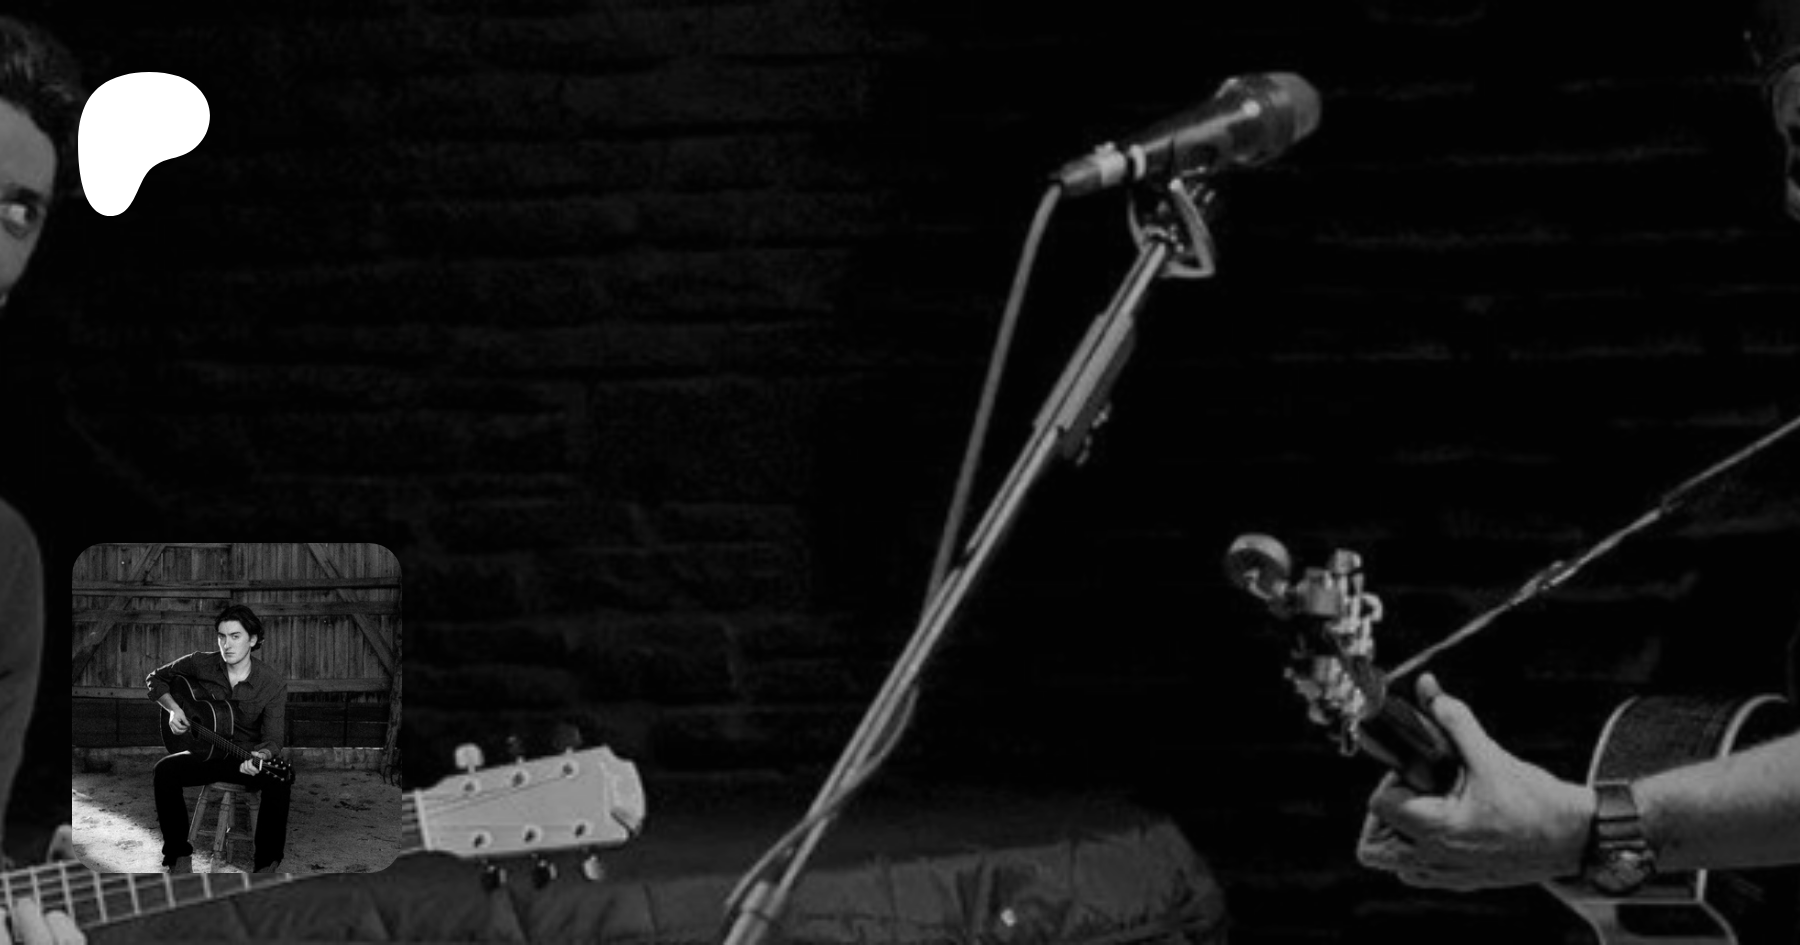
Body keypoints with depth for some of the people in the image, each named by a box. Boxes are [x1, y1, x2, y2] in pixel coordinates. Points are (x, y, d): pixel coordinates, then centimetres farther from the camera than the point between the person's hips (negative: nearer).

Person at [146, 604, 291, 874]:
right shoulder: (201, 664, -6)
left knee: (277, 781, -36)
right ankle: (179, 857, -17)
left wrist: (261, 756, -38)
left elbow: (273, 737, -14)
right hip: (206, 753, 2)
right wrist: (173, 709, -7)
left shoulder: (272, 684, -12)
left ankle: (267, 865, -25)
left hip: (249, 759, -2)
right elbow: (156, 678, 10)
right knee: (165, 770, -29)